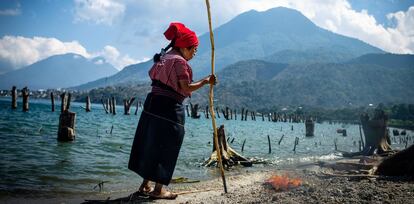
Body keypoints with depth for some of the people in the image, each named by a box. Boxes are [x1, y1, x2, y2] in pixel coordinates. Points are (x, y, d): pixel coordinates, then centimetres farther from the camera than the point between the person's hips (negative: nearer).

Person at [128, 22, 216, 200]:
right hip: (170, 107, -9)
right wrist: (205, 81, -12)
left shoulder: (163, 58, 16)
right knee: (166, 148, 1)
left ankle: (145, 185, 23)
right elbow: (185, 88, -18)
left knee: (151, 144, 14)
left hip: (152, 103, 9)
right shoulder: (180, 61, -12)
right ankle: (158, 189, 8)